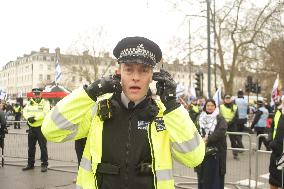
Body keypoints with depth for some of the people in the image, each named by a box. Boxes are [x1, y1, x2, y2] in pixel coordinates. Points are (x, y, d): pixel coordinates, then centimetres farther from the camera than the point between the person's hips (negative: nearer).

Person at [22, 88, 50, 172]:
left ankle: (44, 164, 8)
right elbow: (25, 112, 1)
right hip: (32, 128, 5)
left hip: (41, 127, -5)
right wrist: (29, 118, -19)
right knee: (31, 147, 13)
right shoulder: (29, 103, 12)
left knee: (43, 147, -1)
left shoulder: (45, 102, -3)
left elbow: (45, 113, -17)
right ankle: (30, 164, 25)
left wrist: (35, 118, -23)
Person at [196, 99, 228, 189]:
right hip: (202, 151, 3)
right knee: (203, 174, 7)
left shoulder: (220, 118, 1)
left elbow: (221, 131, -16)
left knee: (215, 174, -1)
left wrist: (208, 139, -21)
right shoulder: (200, 118, 10)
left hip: (216, 151, -3)